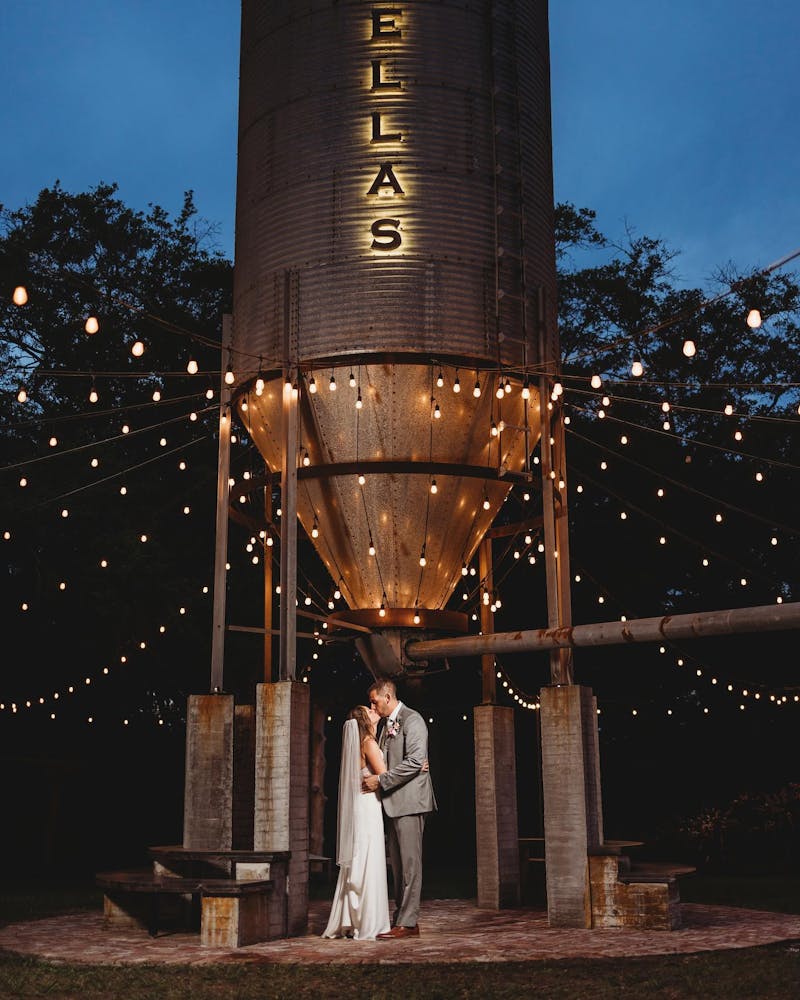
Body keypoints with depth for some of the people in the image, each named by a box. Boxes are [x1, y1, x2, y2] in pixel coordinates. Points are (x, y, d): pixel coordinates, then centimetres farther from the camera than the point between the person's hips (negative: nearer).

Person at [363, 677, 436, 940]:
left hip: (409, 800, -9)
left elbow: (415, 761, -19)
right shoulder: (386, 724, 19)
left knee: (410, 862, -6)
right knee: (398, 864, 10)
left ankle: (407, 923, -5)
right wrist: (373, 777, 8)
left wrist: (381, 780, -17)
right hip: (393, 802, 9)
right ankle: (402, 918, 15)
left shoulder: (412, 720, -9)